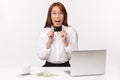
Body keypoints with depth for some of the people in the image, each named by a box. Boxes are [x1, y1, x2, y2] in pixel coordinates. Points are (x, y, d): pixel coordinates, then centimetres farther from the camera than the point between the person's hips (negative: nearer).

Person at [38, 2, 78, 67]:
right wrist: (49, 41, -12)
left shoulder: (71, 31, -1)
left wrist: (65, 41, -14)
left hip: (65, 66, 0)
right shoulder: (43, 32, 2)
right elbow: (41, 56, -2)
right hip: (49, 66, 0)